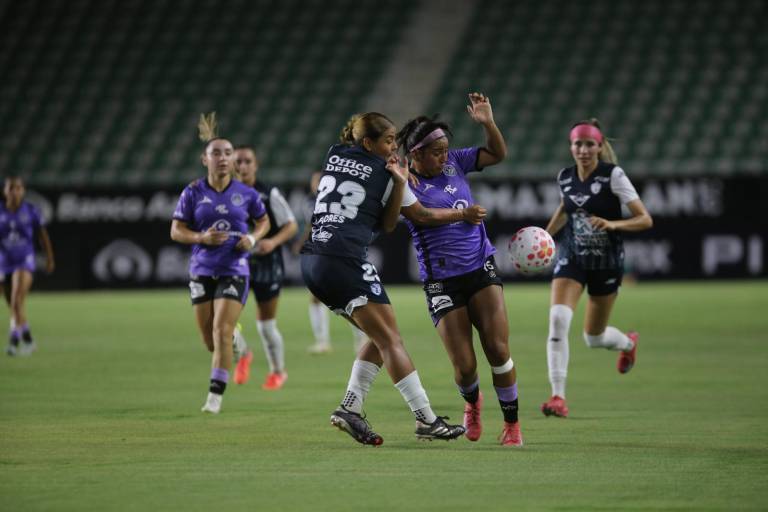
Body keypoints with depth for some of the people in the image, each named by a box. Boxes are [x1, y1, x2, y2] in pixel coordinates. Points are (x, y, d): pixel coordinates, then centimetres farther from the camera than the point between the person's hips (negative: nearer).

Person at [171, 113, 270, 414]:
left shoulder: (246, 194, -1)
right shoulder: (193, 193, -2)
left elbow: (263, 222, 15)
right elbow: (176, 231, 2)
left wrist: (253, 239, -6)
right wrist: (202, 237, -16)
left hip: (234, 271, -2)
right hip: (202, 271, 2)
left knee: (222, 330, -16)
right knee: (209, 338, 7)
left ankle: (215, 395, -11)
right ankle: (236, 345, 44)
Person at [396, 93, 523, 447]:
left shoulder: (454, 162, 5)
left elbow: (498, 153, 13)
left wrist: (487, 123, -4)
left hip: (482, 269, 3)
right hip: (441, 282, -3)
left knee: (498, 349, -10)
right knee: (464, 367, -5)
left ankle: (511, 423, 6)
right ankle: (472, 402, 31)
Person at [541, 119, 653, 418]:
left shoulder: (613, 175, -15)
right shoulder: (565, 178, -1)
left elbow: (645, 220, -15)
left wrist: (612, 224, -31)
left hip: (607, 261, -2)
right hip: (572, 258, 3)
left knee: (594, 338, 10)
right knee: (558, 318, -22)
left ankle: (628, 343, 48)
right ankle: (558, 397, -20)